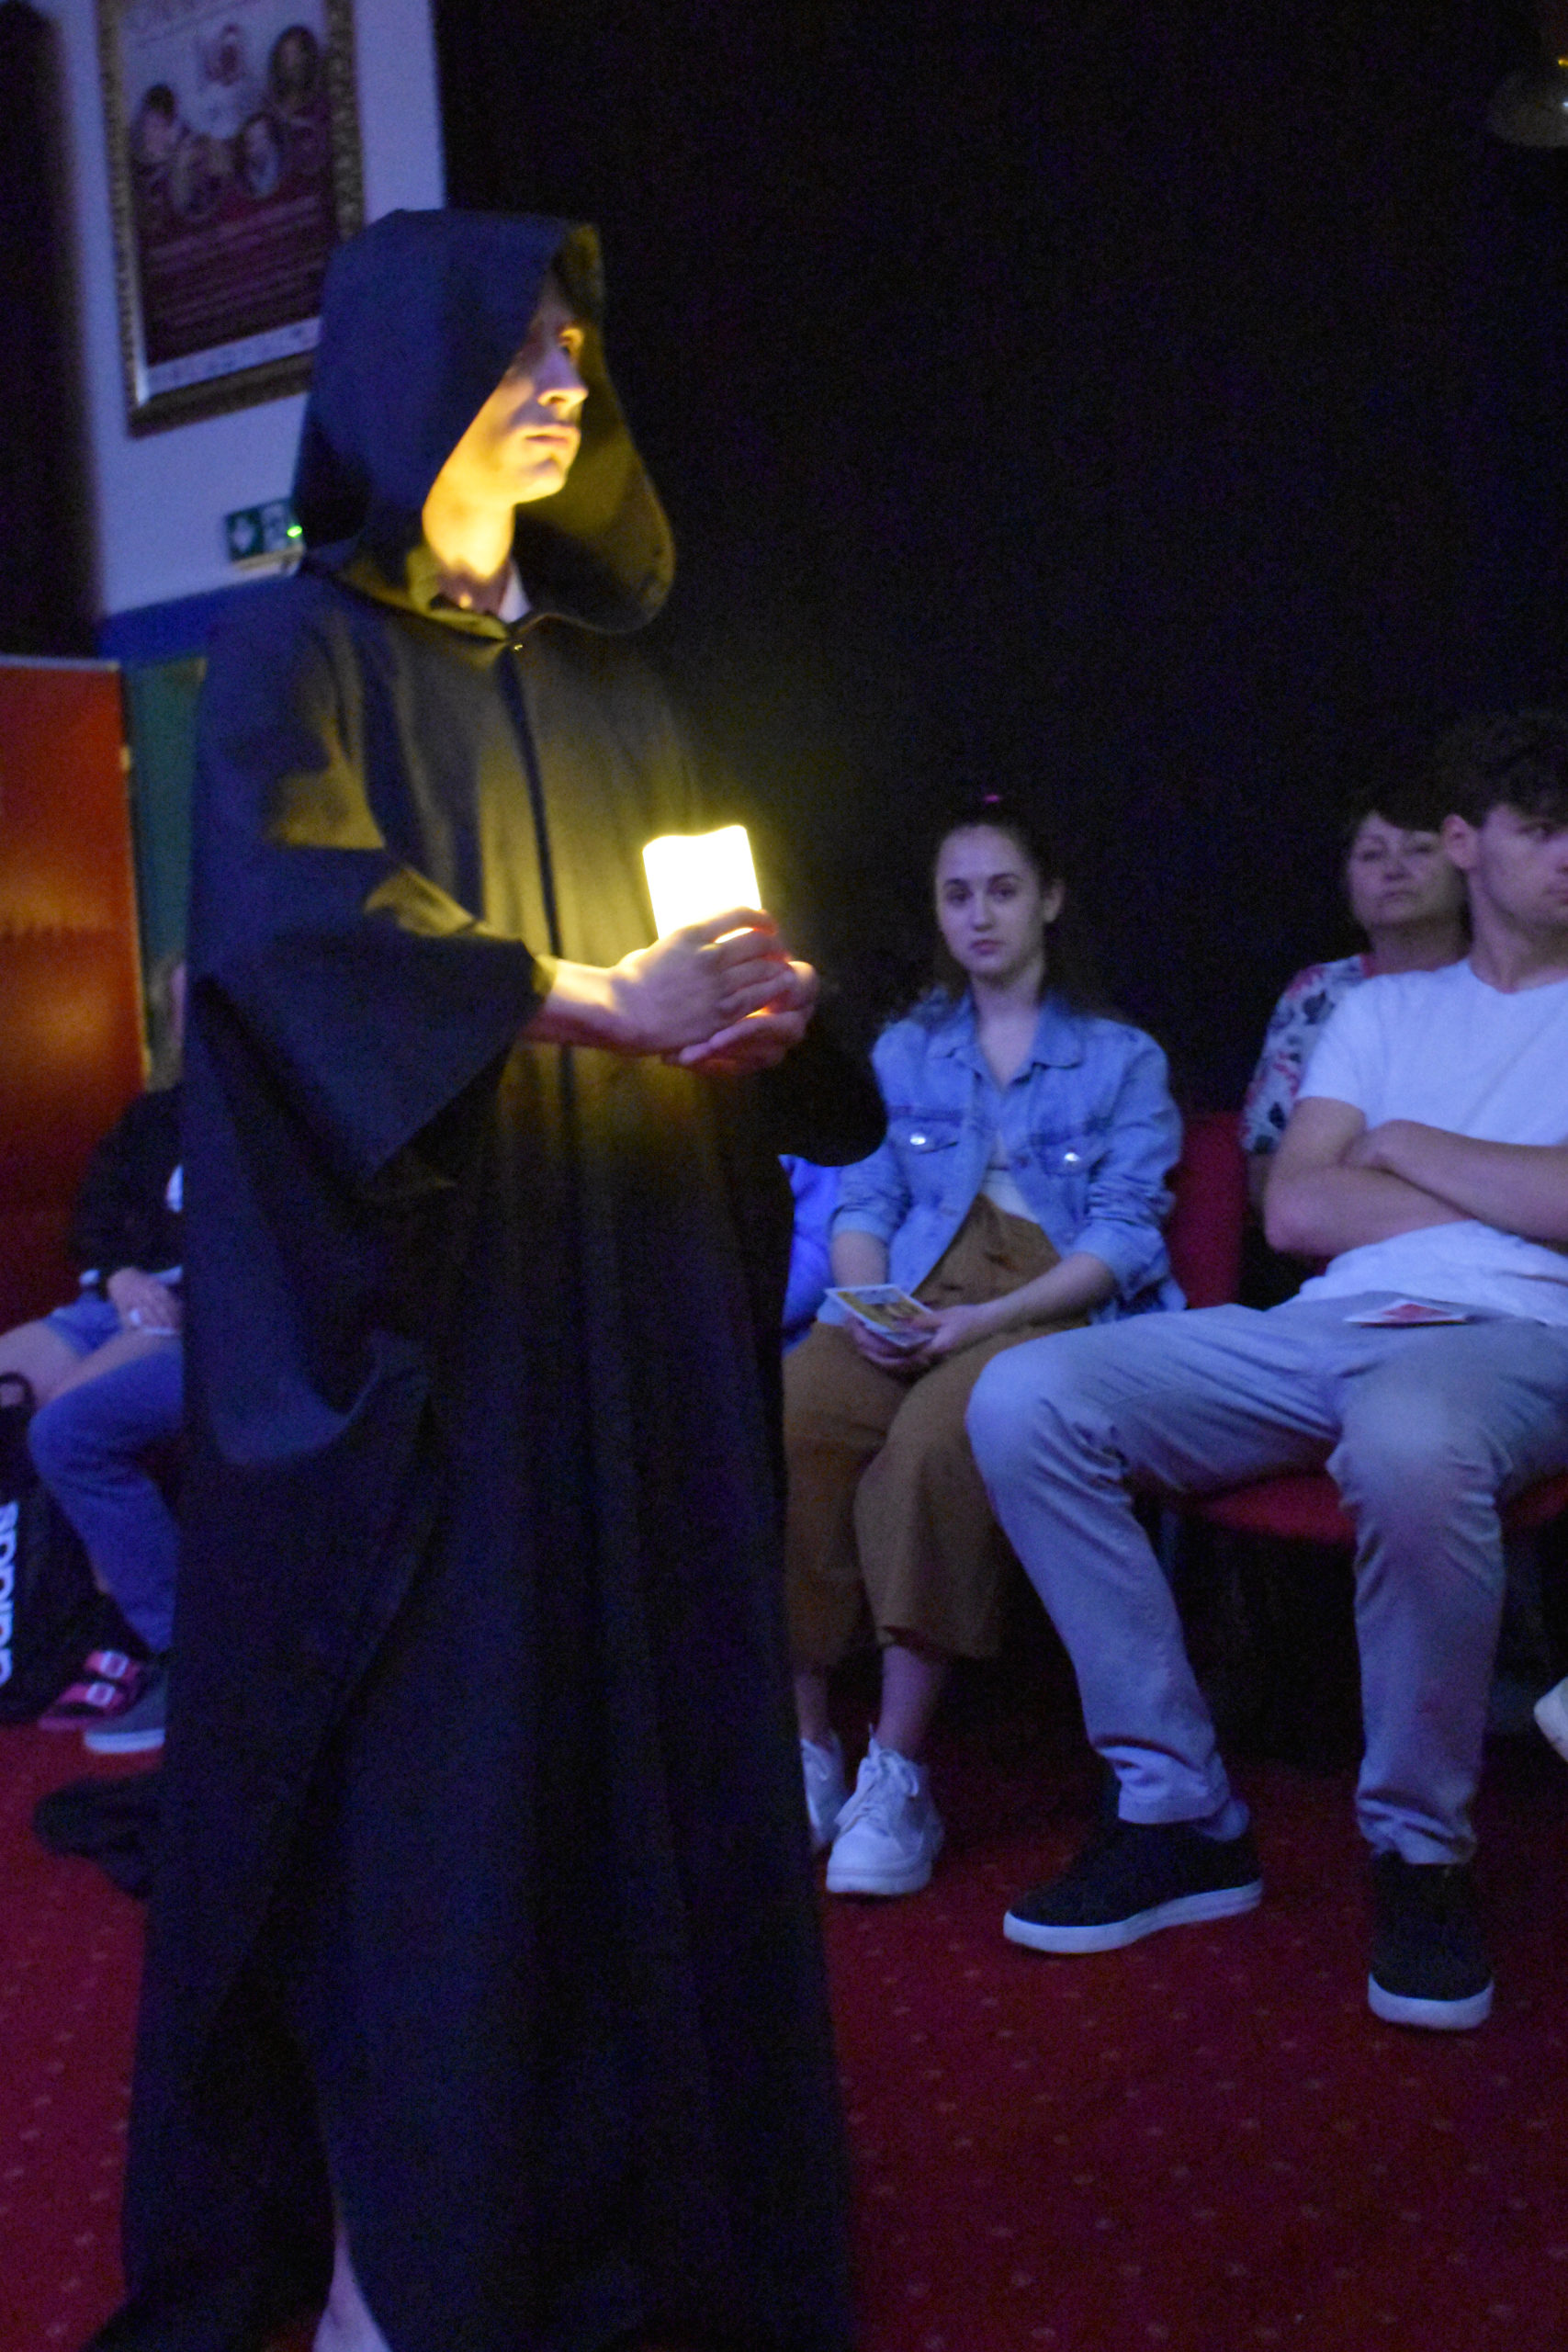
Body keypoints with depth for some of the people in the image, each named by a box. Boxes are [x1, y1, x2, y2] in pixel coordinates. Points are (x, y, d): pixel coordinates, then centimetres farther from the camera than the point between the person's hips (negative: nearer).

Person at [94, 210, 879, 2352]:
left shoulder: (603, 676, 19)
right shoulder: (299, 654, 2)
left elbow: (691, 927, 18)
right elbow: (297, 920, -15)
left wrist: (745, 1009, -5)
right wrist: (581, 1002, -24)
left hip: (632, 1309, 5)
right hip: (419, 1298, -5)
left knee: (631, 1733, 6)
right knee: (420, 1758, -3)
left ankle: (617, 2175, 20)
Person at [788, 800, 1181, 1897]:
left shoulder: (1123, 1058, 13)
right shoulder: (904, 1049, 25)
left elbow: (1125, 1236, 1)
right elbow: (864, 1202, 16)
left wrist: (986, 1318, -14)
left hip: (1058, 1308, -3)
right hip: (909, 1303, 3)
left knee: (934, 1438, -37)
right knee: (781, 1418, -31)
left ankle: (899, 1773, -26)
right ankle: (803, 1745, -19)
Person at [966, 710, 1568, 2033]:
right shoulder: (1385, 1008, 23)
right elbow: (1295, 1210, 9)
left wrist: (1400, 1144, 5)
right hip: (1332, 1331, 4)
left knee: (1407, 1440, -43)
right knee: (1024, 1399, -19)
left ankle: (1421, 1847, -17)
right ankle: (1181, 1813, -11)